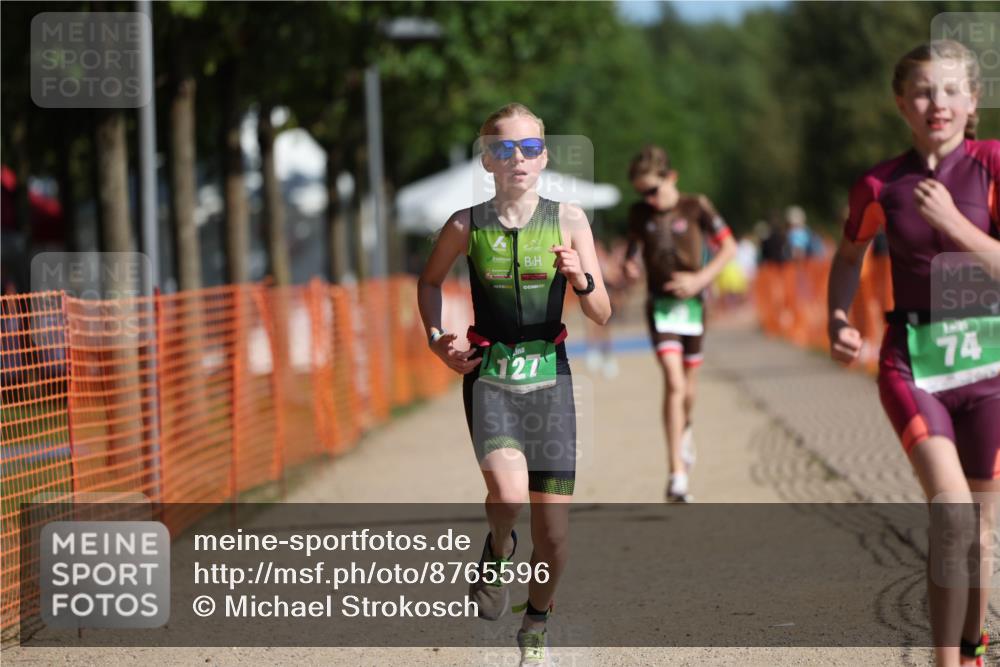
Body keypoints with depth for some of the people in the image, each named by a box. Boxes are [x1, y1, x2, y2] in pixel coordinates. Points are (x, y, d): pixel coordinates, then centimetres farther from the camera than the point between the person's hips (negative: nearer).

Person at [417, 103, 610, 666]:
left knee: (554, 531, 3)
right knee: (508, 492, -29)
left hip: (549, 377, 1)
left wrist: (581, 280, -20)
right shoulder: (467, 226, -3)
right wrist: (436, 337, 3)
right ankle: (500, 549, 6)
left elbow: (602, 315, 0)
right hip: (489, 375, -1)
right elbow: (430, 281, 18)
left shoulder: (568, 220, -2)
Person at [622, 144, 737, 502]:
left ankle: (684, 429, 47)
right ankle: (677, 474, -15)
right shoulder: (640, 214, 1)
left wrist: (700, 279, -13)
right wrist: (629, 264, -5)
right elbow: (633, 245, 18)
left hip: (691, 303, 0)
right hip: (660, 306, 0)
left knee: (687, 386, 11)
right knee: (673, 382, -15)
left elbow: (728, 247, -1)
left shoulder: (696, 207, -5)